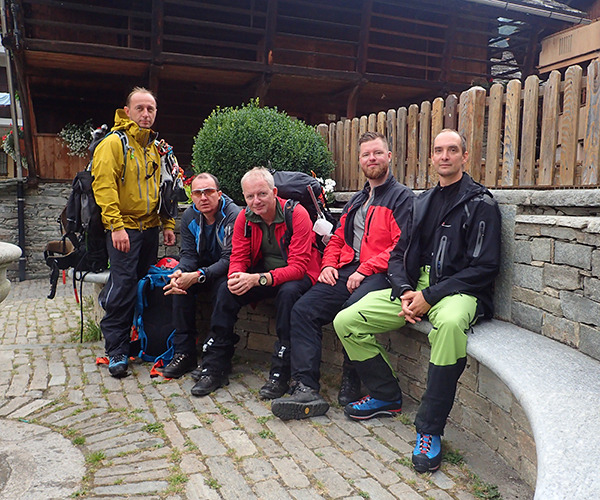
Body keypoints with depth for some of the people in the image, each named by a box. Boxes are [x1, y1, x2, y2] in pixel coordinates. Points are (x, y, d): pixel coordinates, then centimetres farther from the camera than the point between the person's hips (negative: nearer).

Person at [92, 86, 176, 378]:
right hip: (124, 227, -7)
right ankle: (116, 351, 4)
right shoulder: (114, 143, -6)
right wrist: (116, 225, -22)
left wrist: (167, 224, 12)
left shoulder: (155, 147, 16)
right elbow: (103, 186, -15)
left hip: (150, 227, 7)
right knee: (123, 286, -7)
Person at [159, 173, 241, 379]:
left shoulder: (234, 215, -20)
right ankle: (184, 353, -15)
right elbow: (188, 254, -2)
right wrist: (180, 272, -26)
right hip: (204, 268, 6)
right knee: (180, 284, -22)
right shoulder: (189, 217, 1)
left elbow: (229, 259, -25)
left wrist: (198, 276, -37)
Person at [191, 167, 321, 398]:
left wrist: (259, 279, -39)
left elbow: (298, 266, -26)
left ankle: (280, 374, -26)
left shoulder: (296, 214, -20)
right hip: (259, 276, 5)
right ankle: (215, 366, -8)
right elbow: (238, 258, -2)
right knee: (226, 290, -17)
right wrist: (236, 276, -29)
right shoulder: (244, 218, -2)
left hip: (297, 276, -5)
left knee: (288, 292, -36)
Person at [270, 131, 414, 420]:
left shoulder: (401, 196, 2)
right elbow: (337, 239, 28)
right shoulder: (356, 201, 28)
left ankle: (351, 382, -11)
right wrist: (329, 264, 7)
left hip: (380, 274, -7)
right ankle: (306, 389, -17)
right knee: (303, 310, -13)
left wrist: (365, 270, -16)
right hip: (346, 271, 7)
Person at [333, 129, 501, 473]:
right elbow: (398, 254, 14)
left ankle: (430, 430, -24)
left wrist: (430, 296, -17)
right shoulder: (422, 203, 17)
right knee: (346, 321, -7)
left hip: (458, 291, -6)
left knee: (450, 324, -42)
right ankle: (387, 395, 14)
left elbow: (485, 267, -10)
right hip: (415, 288, 6)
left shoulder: (480, 202, -1)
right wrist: (405, 291, -7)